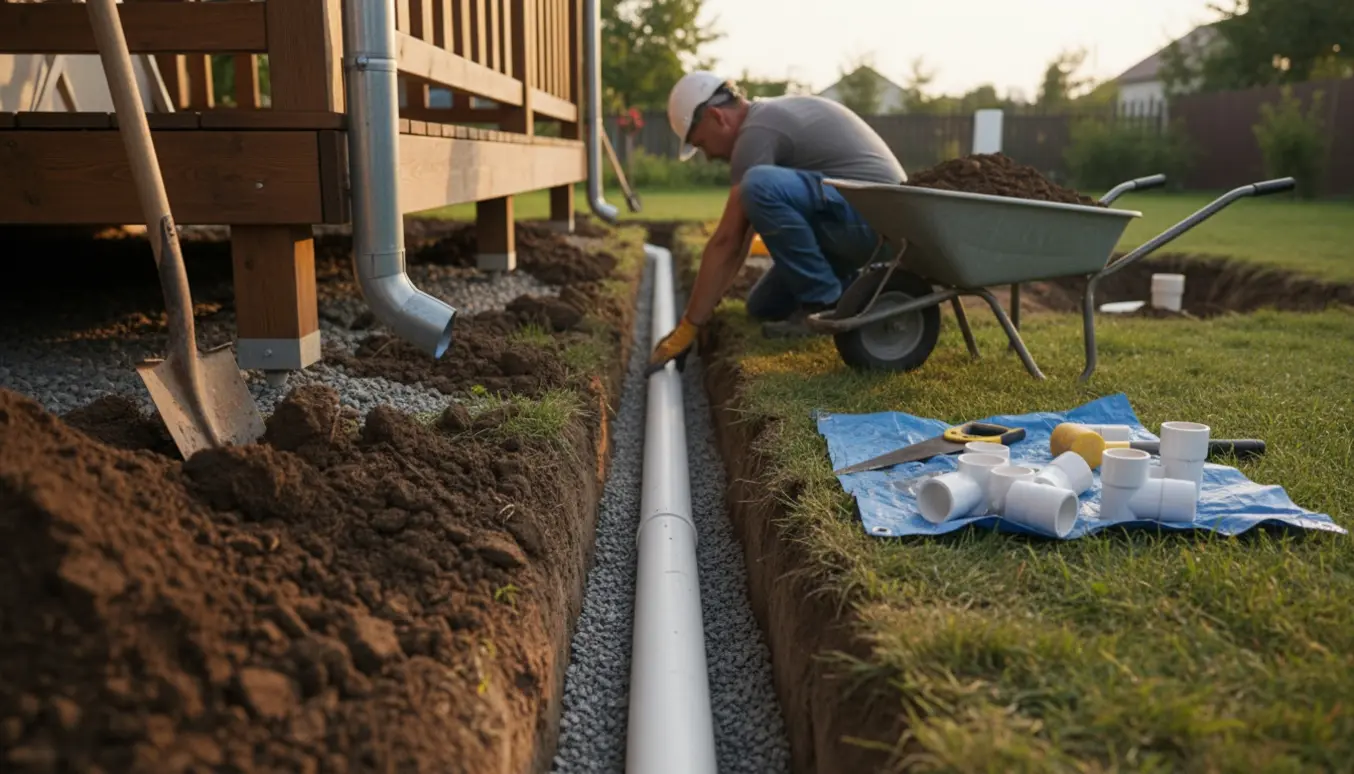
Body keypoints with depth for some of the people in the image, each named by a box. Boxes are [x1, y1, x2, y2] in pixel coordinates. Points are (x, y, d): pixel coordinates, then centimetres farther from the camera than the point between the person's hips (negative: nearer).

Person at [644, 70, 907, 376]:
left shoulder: (757, 131, -15)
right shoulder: (770, 116, 17)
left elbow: (726, 242, -19)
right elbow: (741, 233, 18)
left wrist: (687, 326, -16)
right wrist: (708, 302, 16)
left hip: (872, 219, -10)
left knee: (759, 185, -31)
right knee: (763, 307, 12)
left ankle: (826, 301, -15)